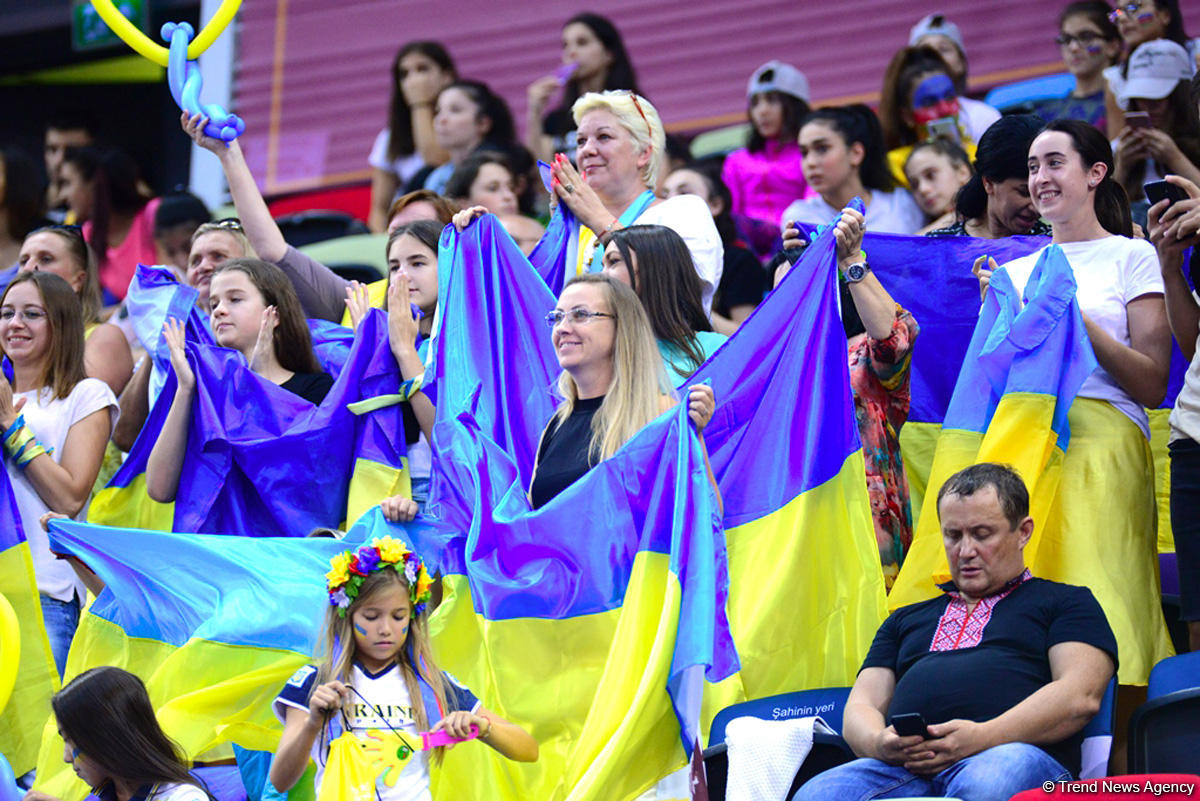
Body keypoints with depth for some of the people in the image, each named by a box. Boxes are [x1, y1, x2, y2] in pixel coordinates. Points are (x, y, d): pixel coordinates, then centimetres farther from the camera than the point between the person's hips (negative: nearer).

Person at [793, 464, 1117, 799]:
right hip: (904, 768, 4)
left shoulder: (1064, 603, 22)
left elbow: (1080, 697, 3)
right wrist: (879, 743, -1)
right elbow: (861, 706, 28)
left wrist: (982, 737, -13)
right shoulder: (906, 620, 38)